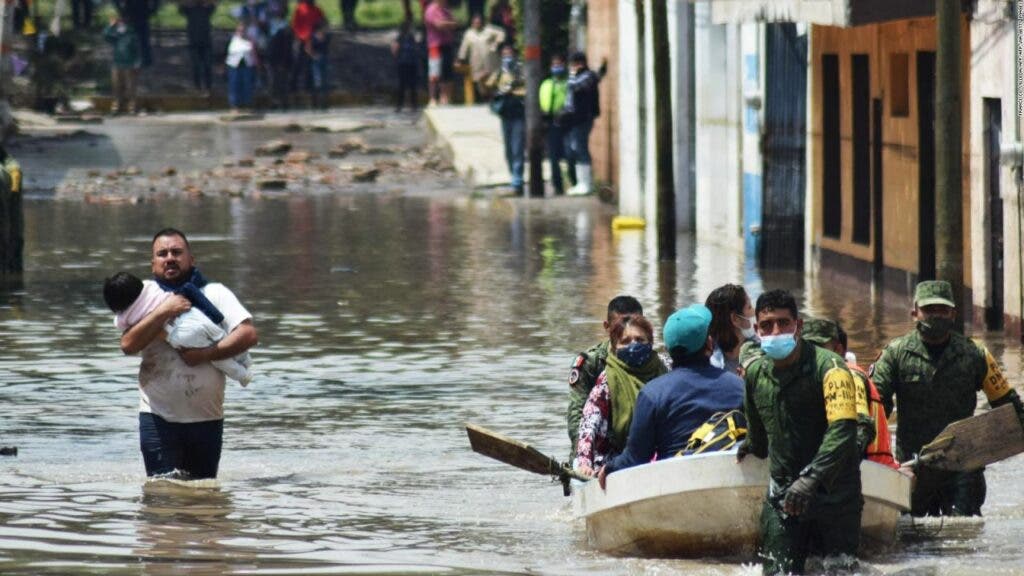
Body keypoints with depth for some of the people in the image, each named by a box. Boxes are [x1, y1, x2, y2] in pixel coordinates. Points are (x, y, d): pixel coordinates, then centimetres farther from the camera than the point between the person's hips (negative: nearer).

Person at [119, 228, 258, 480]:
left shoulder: (215, 293, 3)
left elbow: (249, 334, -9)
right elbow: (128, 345, -12)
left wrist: (206, 354, -18)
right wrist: (164, 311, -19)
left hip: (207, 418, 1)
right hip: (159, 418, -1)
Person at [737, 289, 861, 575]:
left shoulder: (828, 367, -13)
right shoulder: (756, 372, 7)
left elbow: (843, 430, -25)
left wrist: (811, 478, -35)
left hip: (833, 495, -5)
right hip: (782, 496, 5)